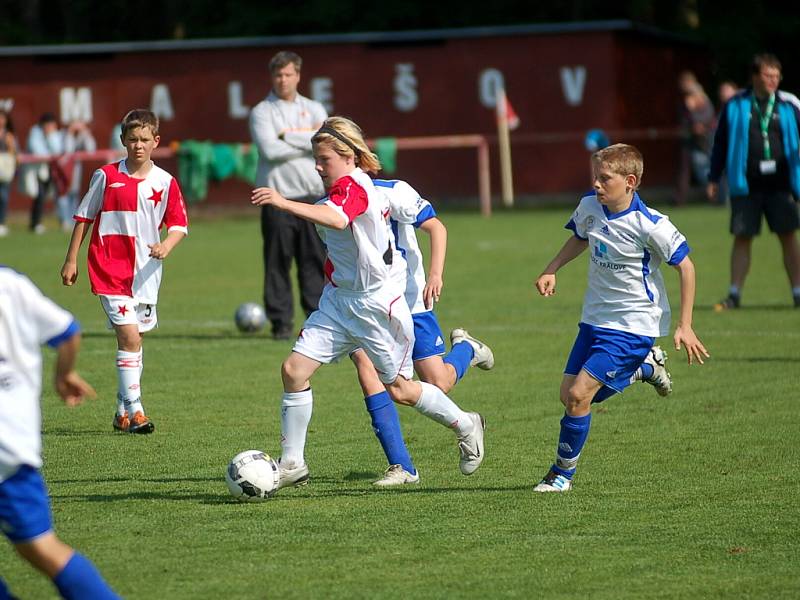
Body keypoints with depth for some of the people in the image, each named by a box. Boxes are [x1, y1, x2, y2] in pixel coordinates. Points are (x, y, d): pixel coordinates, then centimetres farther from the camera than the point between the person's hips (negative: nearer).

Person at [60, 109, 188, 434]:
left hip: (145, 273, 3)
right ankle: (134, 410, -13)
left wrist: (166, 245, -20)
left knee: (134, 341, 13)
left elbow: (179, 225, 2)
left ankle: (123, 412, 25)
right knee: (129, 337, -15)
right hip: (110, 271, -3)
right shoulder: (106, 176, -3)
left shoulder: (165, 183, 1)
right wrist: (71, 260, 5)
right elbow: (84, 218, 5)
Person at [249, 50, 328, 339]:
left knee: (316, 260, 1)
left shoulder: (313, 109, 14)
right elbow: (270, 149, -12)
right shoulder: (261, 112, 4)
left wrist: (290, 136, -7)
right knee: (277, 262, -4)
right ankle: (281, 321, 0)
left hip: (312, 195, 3)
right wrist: (308, 141, -4)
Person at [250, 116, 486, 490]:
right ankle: (292, 464, 0)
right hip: (338, 301, 9)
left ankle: (466, 426, 33)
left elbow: (337, 219, -45)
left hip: (375, 305, -9)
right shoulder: (352, 187, 8)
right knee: (294, 369, -7)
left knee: (399, 389, 7)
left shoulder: (352, 185, -22)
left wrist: (284, 203, -54)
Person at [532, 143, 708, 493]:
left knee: (579, 395, -15)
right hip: (595, 318, 7)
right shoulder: (589, 206, -5)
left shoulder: (649, 225, -22)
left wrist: (684, 327, -12)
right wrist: (551, 270, 3)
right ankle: (644, 366, 29)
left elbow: (685, 267, -11)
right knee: (570, 395, 8)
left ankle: (562, 474, 4)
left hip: (633, 325, -7)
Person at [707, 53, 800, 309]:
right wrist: (714, 178, 9)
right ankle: (734, 294, 9)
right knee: (742, 238, 2)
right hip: (746, 186, 0)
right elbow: (721, 142, 10)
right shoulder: (736, 106, 4)